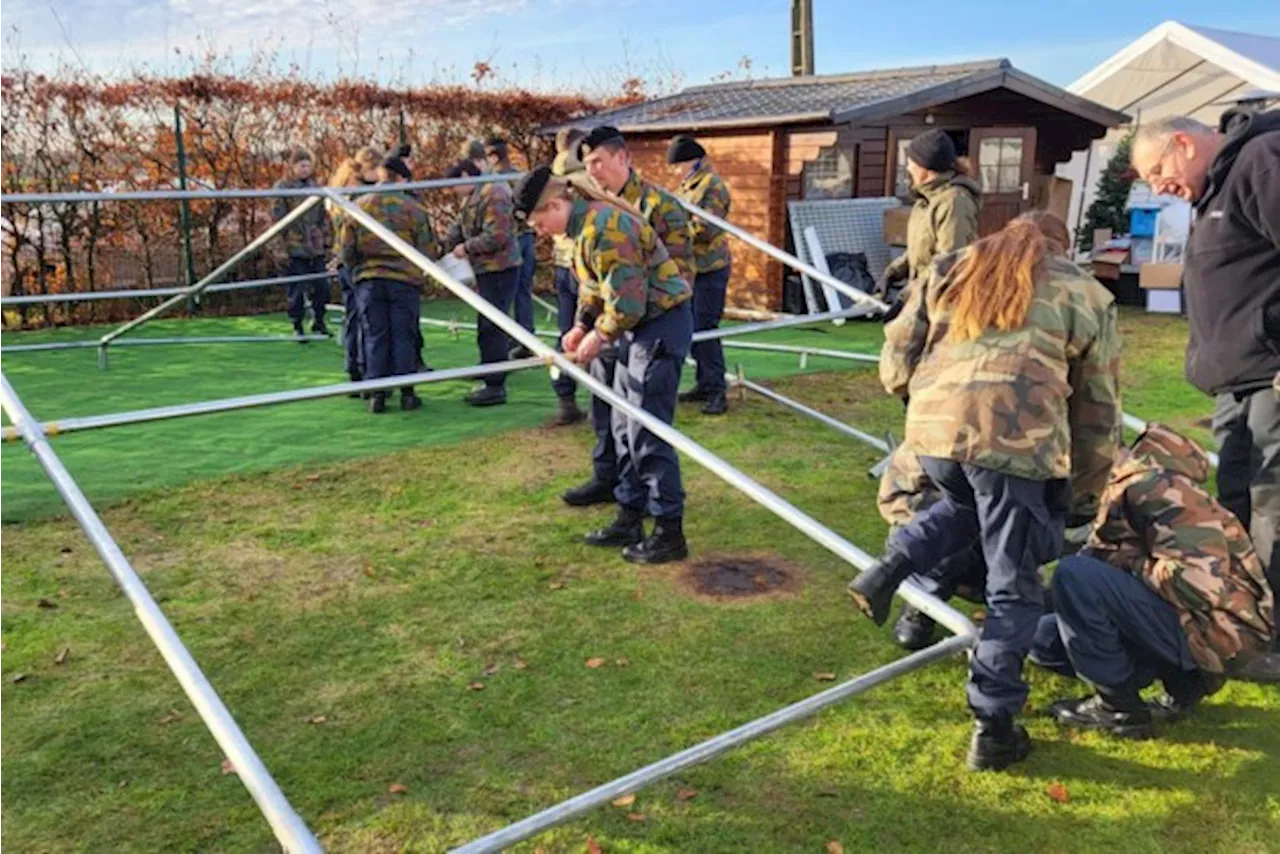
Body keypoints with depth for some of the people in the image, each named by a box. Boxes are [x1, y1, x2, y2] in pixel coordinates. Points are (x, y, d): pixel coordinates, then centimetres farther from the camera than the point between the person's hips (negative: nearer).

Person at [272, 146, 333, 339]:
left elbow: (323, 217, 18)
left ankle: (318, 323, 20)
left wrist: (327, 241, 14)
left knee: (322, 287, 3)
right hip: (294, 249, -5)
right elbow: (277, 217, -7)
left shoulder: (314, 186, 13)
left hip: (316, 248, 5)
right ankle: (297, 327, 13)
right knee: (297, 291, 0)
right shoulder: (282, 187, -4)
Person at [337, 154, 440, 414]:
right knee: (404, 336, 6)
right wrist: (418, 269, 17)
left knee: (374, 337, 7)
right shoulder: (414, 208, -2)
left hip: (368, 280, 2)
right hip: (405, 279, -2)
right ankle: (407, 393, 8)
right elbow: (428, 251, -3)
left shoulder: (358, 206, 5)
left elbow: (346, 249, 6)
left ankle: (377, 395, 7)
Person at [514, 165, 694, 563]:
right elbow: (592, 285, 20)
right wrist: (581, 326, 6)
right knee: (625, 427, 14)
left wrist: (600, 337, -12)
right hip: (639, 325, 10)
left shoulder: (605, 227, -24)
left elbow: (628, 300, -25)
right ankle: (630, 519, 25)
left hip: (662, 324, -10)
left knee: (648, 432, -8)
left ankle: (669, 533, 1)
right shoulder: (583, 225, 9)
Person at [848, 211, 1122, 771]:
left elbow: (894, 362, 19)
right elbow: (1098, 410, 21)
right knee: (1014, 589, 10)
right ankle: (993, 729, 15)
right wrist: (1088, 491, 31)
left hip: (932, 427, 4)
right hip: (1018, 437, -3)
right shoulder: (1086, 294, 21)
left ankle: (886, 573, 15)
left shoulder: (948, 271, 25)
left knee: (969, 504, 36)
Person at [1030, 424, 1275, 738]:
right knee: (1046, 636, 11)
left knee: (1075, 575, -23)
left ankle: (1118, 708, -9)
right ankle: (1182, 683, 9)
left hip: (1221, 637, -10)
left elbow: (1203, 583, -27)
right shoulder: (1137, 493, 12)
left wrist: (1132, 564, -15)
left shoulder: (1159, 490, -18)